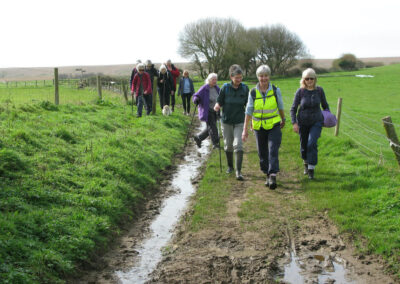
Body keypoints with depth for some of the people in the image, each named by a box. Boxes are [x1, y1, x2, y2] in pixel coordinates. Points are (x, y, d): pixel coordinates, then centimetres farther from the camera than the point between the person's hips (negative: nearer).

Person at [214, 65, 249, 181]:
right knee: (228, 145, 12)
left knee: (238, 145, -12)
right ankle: (230, 166, 34)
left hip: (239, 121, -1)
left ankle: (238, 171, -9)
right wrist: (217, 107, -24)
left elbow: (248, 105, 5)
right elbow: (219, 102, -1)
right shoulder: (225, 87, -6)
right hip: (226, 121, 1)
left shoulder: (245, 88, -3)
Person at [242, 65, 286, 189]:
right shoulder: (253, 92, -4)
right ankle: (267, 175, 24)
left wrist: (283, 120, 24)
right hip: (259, 127, 2)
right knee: (262, 153, 7)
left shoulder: (276, 90, -4)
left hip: (274, 125, -1)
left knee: (273, 151, -15)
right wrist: (245, 129, -3)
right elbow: (249, 111, -1)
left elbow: (280, 107, 11)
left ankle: (273, 176, -19)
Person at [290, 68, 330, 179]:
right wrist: (294, 123, -14)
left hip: (316, 122, -1)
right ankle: (306, 164, 40)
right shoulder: (300, 91, -9)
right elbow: (293, 109, -4)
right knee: (304, 145, 11)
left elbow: (325, 105, 9)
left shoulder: (319, 90, -6)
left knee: (312, 143, -19)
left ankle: (311, 169, -11)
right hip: (303, 123, 1)